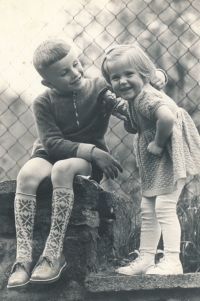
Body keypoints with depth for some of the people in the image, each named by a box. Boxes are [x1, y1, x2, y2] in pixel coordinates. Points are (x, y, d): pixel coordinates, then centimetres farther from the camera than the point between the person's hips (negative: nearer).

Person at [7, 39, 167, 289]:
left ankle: (54, 253, -34)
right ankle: (23, 258, -34)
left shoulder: (101, 88, 0)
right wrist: (92, 151, -24)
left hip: (87, 161, -1)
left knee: (62, 169, -37)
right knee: (27, 174, -34)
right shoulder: (44, 103, -2)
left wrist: (157, 76, -18)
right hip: (51, 154, 1)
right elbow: (52, 143, -13)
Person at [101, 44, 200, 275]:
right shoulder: (132, 100, 5)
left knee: (164, 207, -12)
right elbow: (135, 128, 15)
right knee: (147, 210, 12)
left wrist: (158, 144, -26)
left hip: (171, 156, -10)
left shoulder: (146, 98, -25)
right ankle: (146, 259, 19)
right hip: (154, 161, 11)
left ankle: (172, 261, -8)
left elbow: (167, 117, -42)